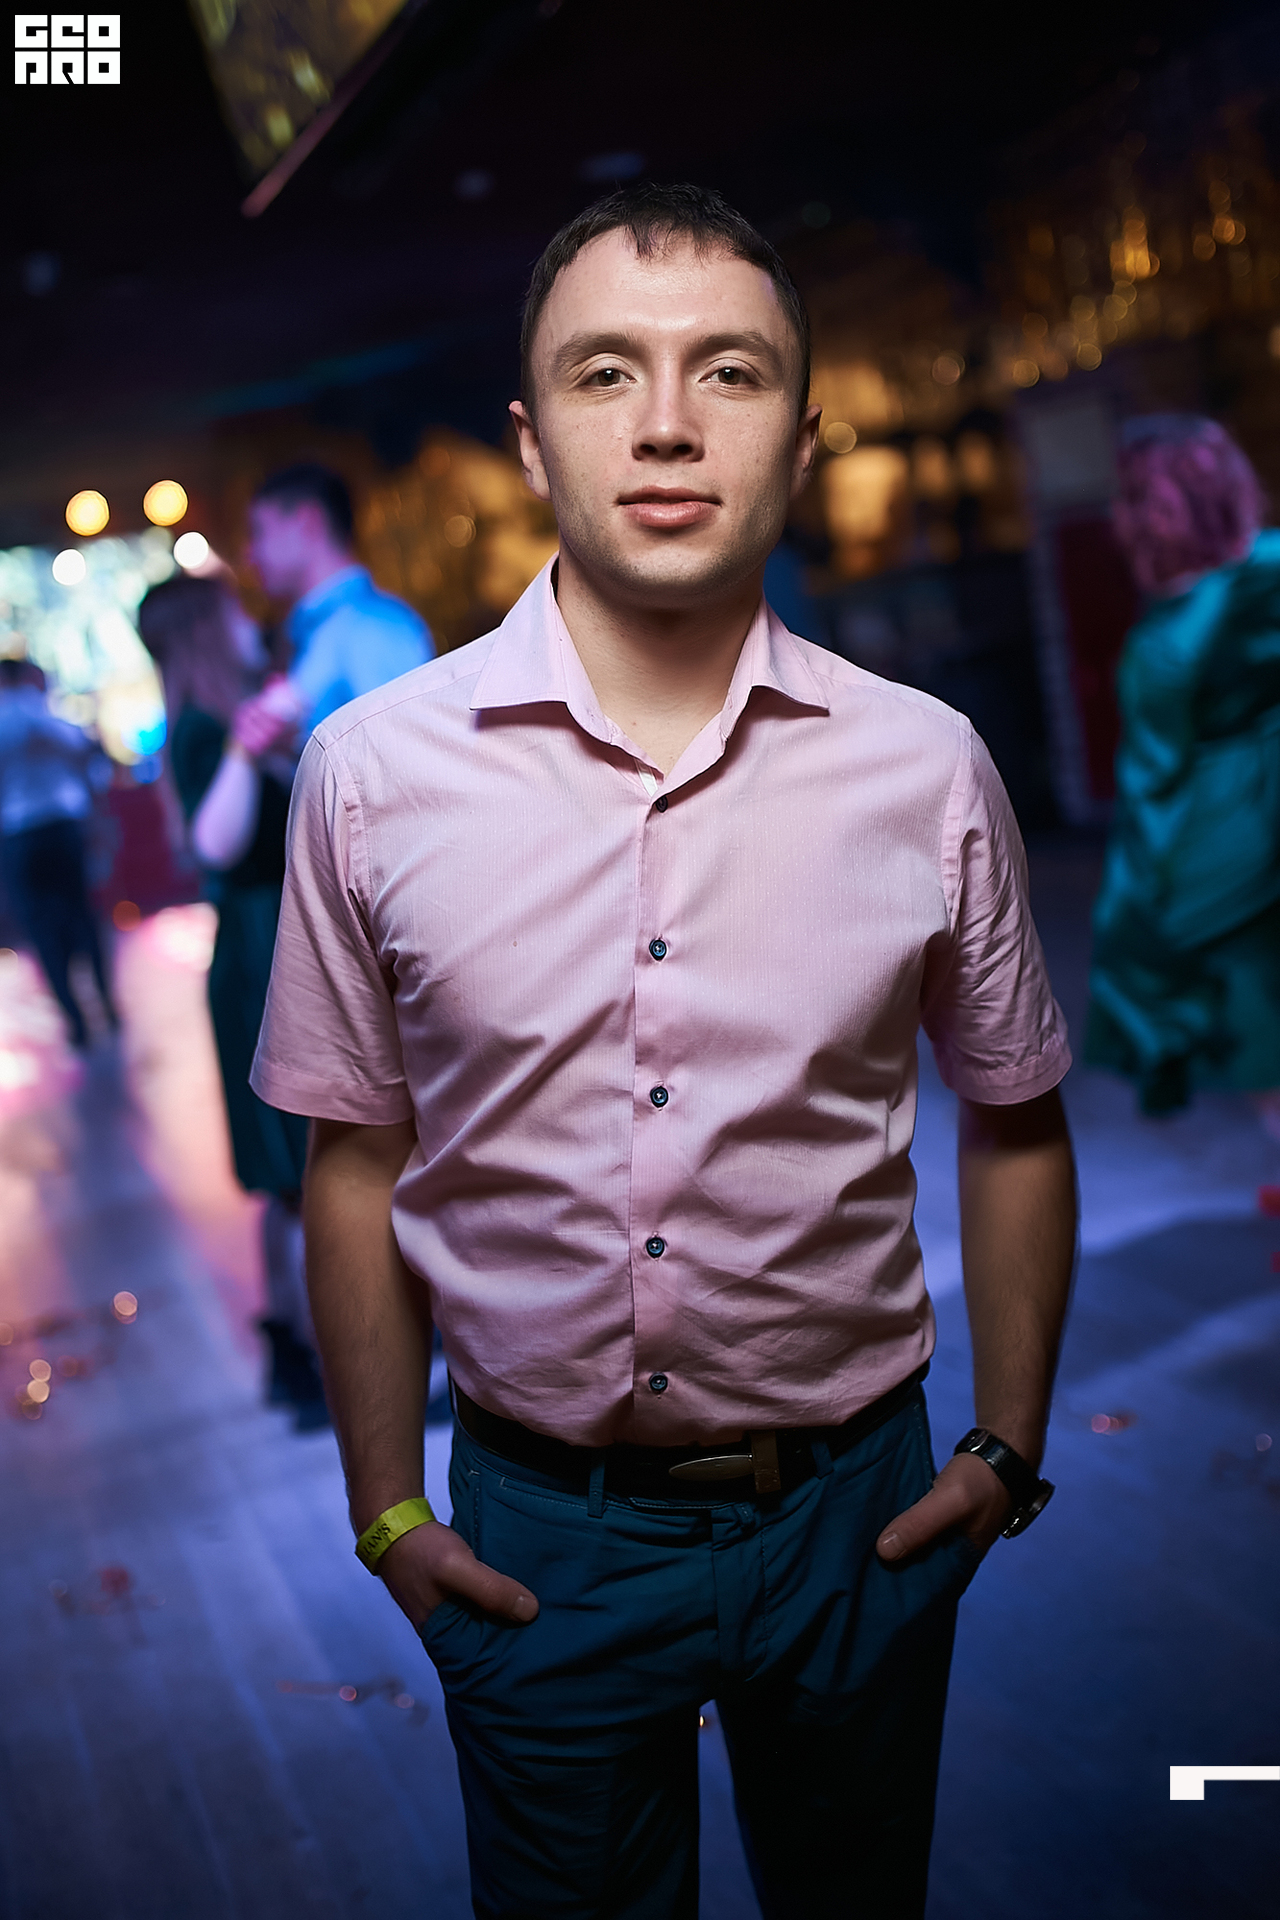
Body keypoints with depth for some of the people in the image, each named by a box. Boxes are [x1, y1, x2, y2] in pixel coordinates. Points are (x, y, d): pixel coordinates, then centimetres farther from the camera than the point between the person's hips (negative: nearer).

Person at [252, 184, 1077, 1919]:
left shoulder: (929, 770, -10)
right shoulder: (373, 772, -11)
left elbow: (1015, 1126, 3)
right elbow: (357, 1163, -3)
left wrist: (1008, 1448, 4)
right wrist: (389, 1509, 1)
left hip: (853, 1512, 1)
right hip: (537, 1532, -1)